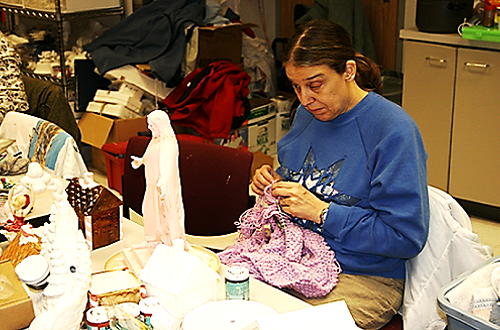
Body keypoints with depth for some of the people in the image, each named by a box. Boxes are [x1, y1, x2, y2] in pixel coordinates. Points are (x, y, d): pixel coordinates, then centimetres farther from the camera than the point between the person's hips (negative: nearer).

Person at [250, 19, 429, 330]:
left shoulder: (395, 130, -16)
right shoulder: (308, 113, 8)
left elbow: (406, 237, -18)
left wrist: (322, 211, -20)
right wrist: (275, 184, 1)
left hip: (363, 279, -6)